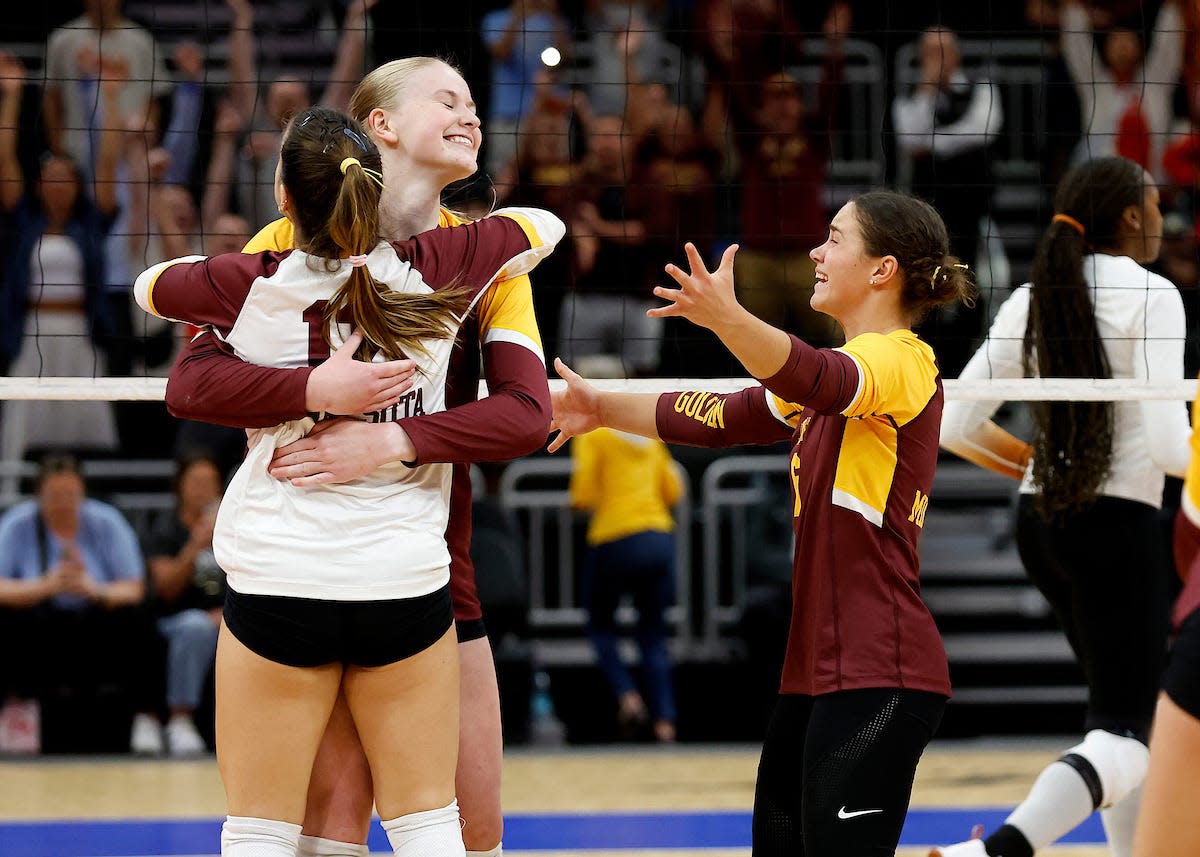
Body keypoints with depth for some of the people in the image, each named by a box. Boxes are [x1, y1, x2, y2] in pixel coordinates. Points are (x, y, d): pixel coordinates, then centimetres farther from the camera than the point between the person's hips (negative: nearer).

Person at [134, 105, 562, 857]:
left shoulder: (252, 287, -8)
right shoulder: (431, 273, -5)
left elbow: (149, 284, 13)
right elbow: (542, 225, 14)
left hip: (276, 581, -1)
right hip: (407, 584, 1)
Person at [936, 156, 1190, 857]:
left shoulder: (1032, 301, 6)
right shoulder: (1151, 297, -11)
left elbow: (955, 426, 6)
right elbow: (1170, 446, -18)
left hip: (1041, 524, 7)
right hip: (1119, 524, -7)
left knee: (1128, 711, 22)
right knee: (1123, 741, -9)